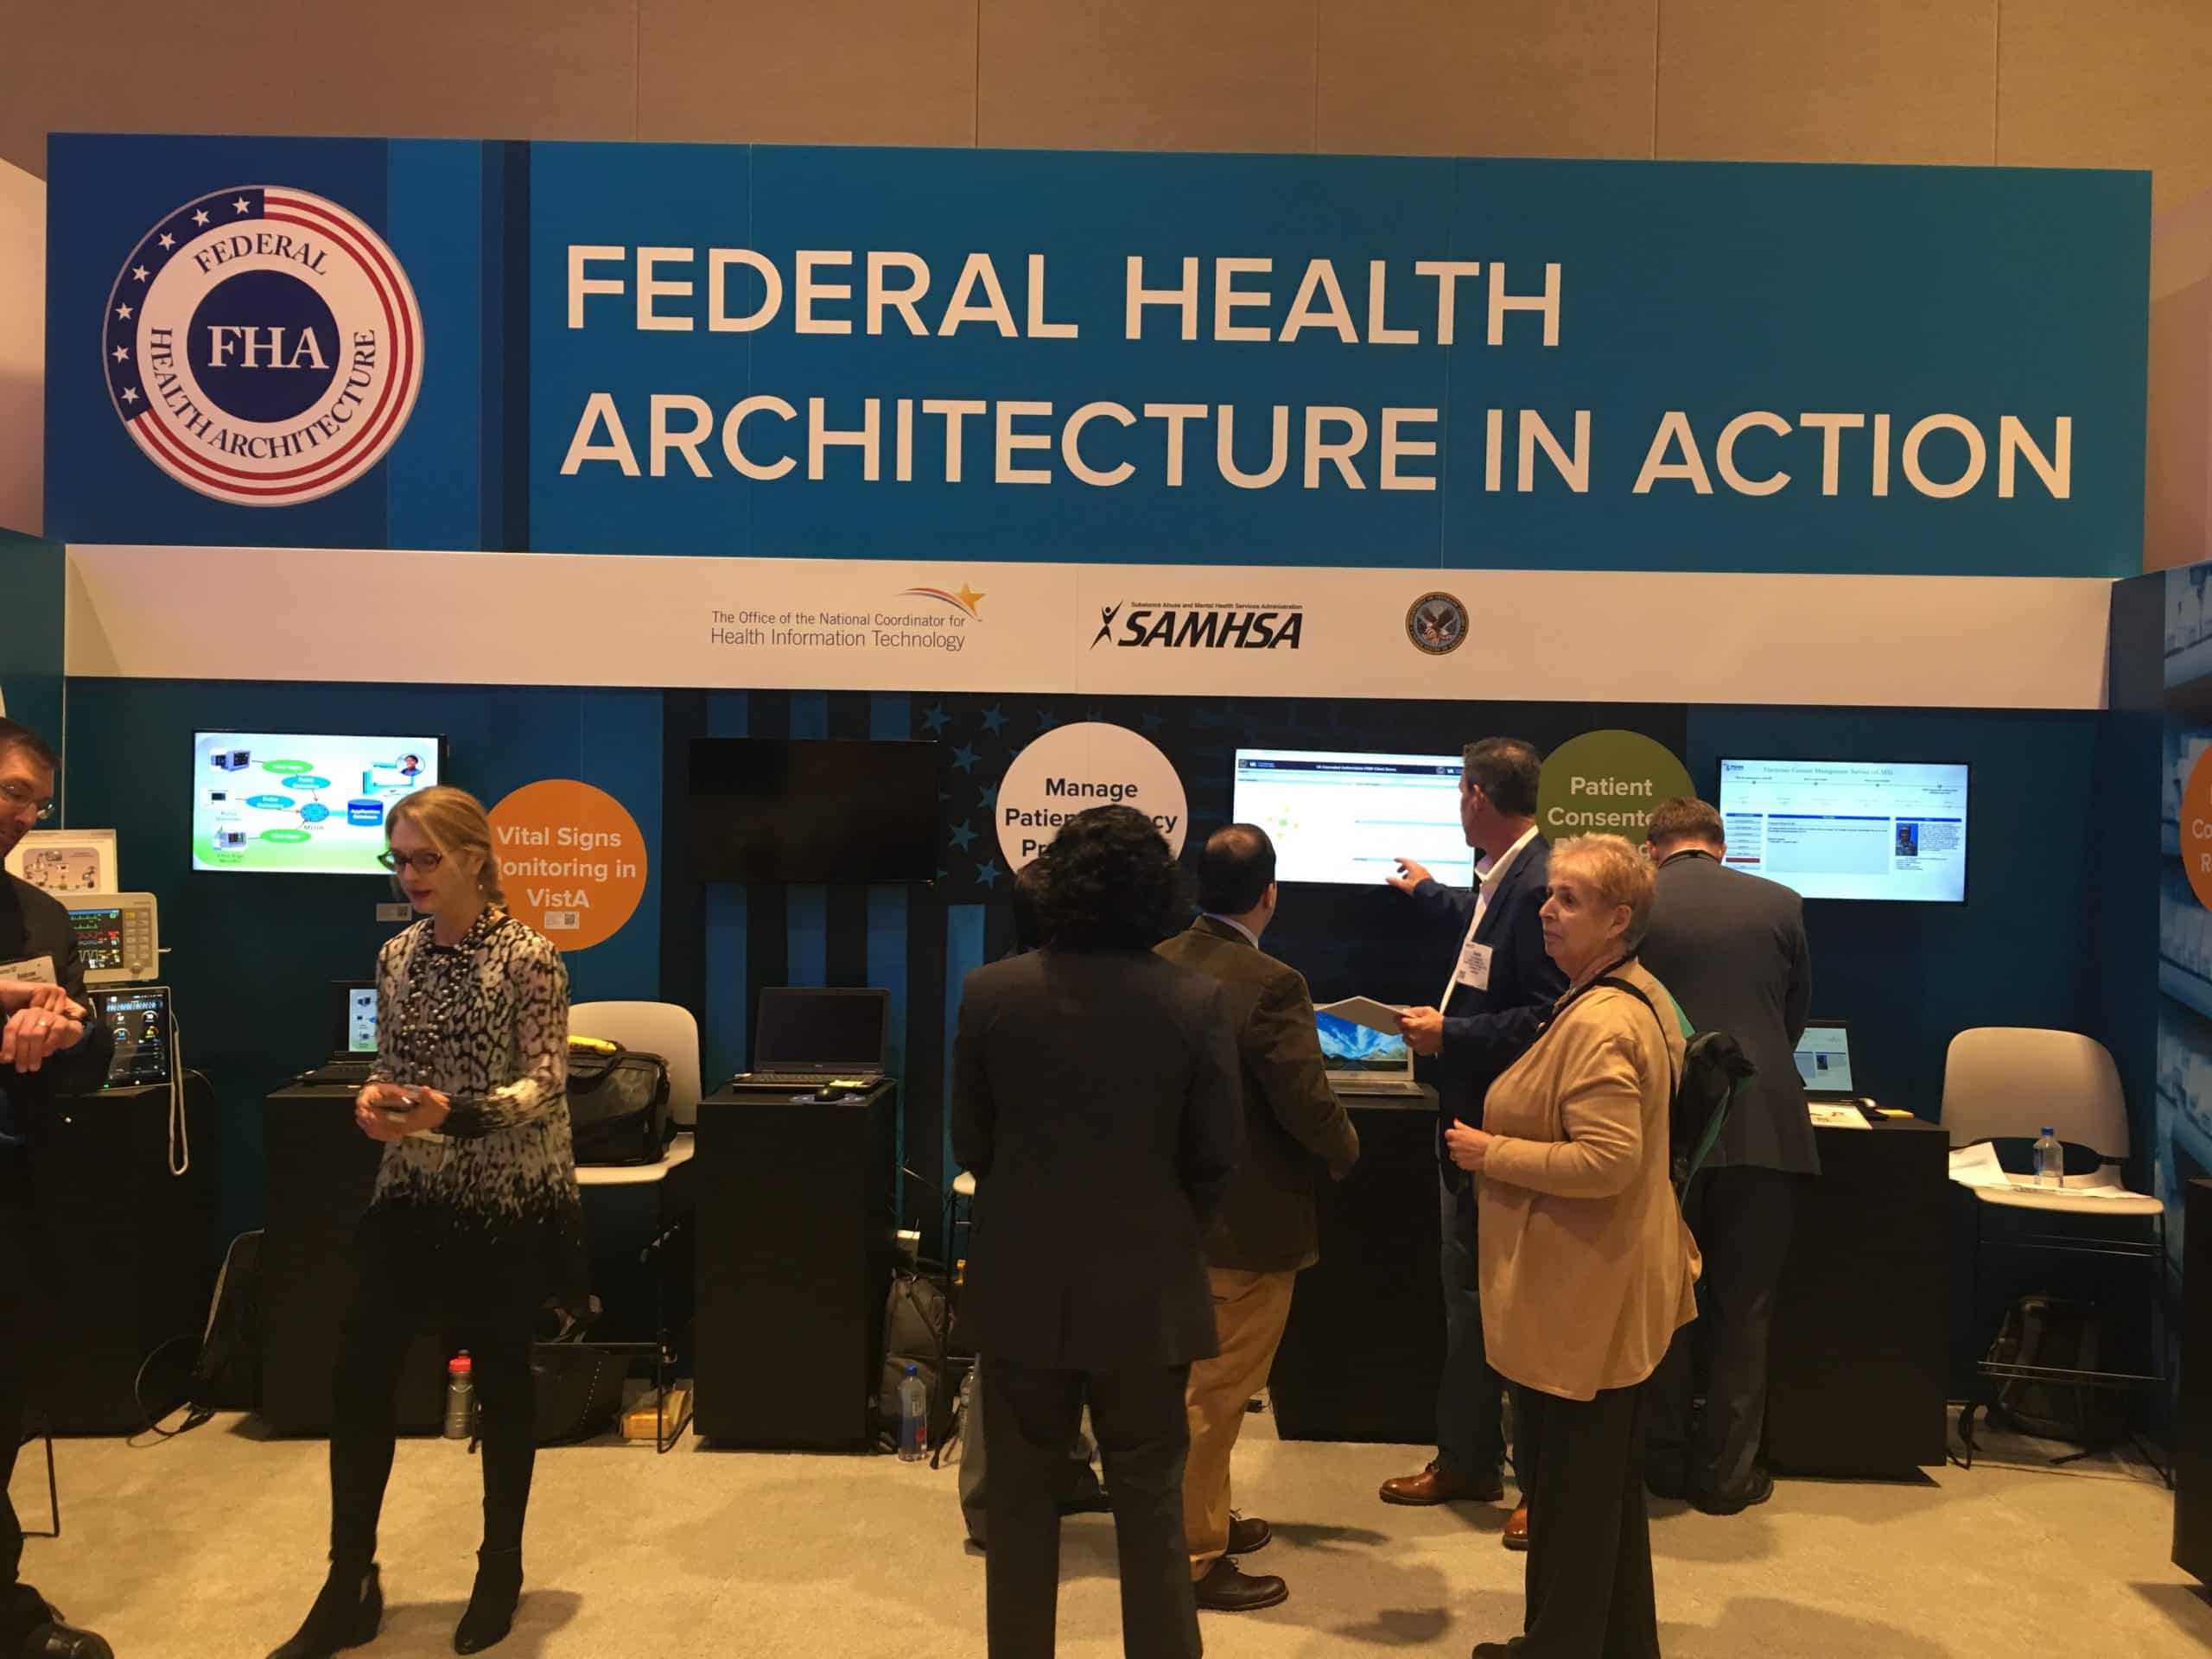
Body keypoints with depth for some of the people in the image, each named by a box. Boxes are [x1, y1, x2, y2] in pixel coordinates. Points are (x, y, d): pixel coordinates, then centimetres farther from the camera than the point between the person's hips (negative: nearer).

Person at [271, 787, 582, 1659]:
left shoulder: (528, 957, -13)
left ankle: (500, 1570, 27)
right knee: (358, 1379, 1)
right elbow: (392, 1066, 12)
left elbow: (544, 1087, -16)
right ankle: (349, 1586, 18)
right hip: (412, 1199, 5)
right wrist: (378, 1099, -11)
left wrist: (453, 1113, -31)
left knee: (500, 1380, 8)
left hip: (507, 1204, -5)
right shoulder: (395, 957, 4)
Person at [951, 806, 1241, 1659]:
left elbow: (969, 1141, -1)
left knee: (1022, 1498, 16)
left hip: (1022, 1283, 1)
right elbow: (1215, 1156, -5)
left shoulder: (991, 992, -10)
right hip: (1147, 1287, -1)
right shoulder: (1197, 1002, -13)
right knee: (1151, 1503, 13)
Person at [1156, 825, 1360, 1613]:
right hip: (1247, 1220, -8)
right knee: (1216, 1393, 5)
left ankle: (1199, 1518, 38)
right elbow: (1311, 1107, -22)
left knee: (1195, 1382, 23)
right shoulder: (1271, 985, -24)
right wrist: (1346, 1150, -1)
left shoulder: (1158, 966, -1)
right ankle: (1194, 1559, 17)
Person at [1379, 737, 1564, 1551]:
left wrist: (1451, 1034, -20)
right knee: (1467, 1294, 19)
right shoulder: (1500, 876, 7)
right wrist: (1425, 889, 45)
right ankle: (1466, 1459, 33)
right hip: (1470, 1119, 10)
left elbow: (1547, 1017, -26)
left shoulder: (1539, 885, -23)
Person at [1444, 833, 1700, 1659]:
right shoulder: (1636, 995, 9)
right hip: (1609, 1280, 11)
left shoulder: (1600, 1024, -25)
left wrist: (1491, 1153, -20)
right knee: (1607, 1474, 22)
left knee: (1571, 1487, 5)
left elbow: (1607, 1160, -31)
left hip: (1582, 1290, -11)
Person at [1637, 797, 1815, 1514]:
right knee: (1742, 1308, 9)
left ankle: (1667, 1461, 21)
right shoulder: (1780, 903, 3)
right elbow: (1796, 1012, 14)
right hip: (1762, 1126, 0)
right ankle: (1726, 1470, 16)